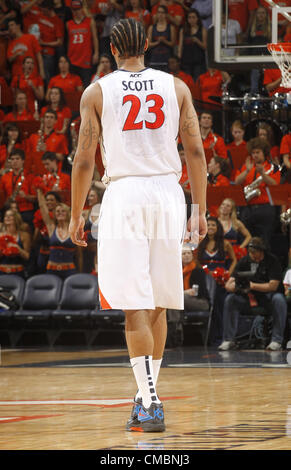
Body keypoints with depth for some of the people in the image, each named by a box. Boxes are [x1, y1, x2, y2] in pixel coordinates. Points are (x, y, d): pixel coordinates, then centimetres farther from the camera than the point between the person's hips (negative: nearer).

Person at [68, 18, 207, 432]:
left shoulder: (97, 92, 3)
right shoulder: (176, 87, 8)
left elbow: (84, 161, 0)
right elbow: (196, 152, 5)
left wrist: (76, 215, 10)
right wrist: (200, 210, 10)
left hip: (124, 194, -3)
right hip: (168, 193, 3)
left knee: (135, 307, -4)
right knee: (157, 305, 15)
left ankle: (150, 405, -12)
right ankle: (147, 395, 21)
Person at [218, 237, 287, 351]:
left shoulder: (272, 261, -10)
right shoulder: (244, 261, -1)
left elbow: (273, 286, -18)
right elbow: (228, 285, -6)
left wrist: (252, 285, -26)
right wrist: (236, 286, -31)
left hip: (268, 297, -3)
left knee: (279, 299, -35)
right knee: (230, 299, -22)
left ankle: (277, 340, -32)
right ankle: (228, 340, -19)